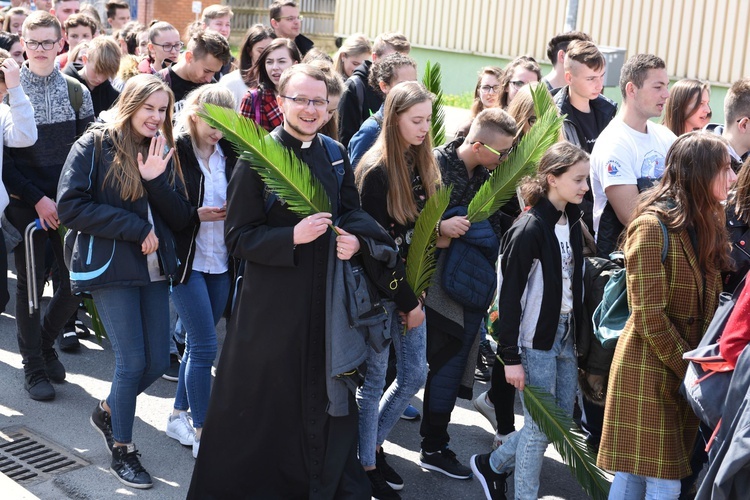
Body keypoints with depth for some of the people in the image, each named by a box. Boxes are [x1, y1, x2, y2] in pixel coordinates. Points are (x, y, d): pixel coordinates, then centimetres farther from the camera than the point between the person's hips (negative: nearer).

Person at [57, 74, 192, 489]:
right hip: (109, 266, -6)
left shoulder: (162, 152, 11)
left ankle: (108, 411, 35)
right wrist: (136, 226, -16)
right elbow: (71, 206, -14)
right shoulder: (94, 146, -5)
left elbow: (180, 218, 5)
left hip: (154, 268, 6)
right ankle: (121, 451, 14)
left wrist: (156, 181, -13)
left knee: (158, 361, 6)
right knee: (133, 360, -5)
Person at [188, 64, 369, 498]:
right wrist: (293, 237, -24)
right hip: (272, 300, -5)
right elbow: (238, 237, -11)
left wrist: (353, 239, -6)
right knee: (259, 400, 5)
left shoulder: (335, 154, 6)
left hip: (326, 296, 5)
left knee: (325, 396, 15)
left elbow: (352, 213, 16)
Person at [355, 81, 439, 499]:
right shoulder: (377, 172, -17)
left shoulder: (423, 164, 5)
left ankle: (375, 442, 32)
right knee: (374, 380, 4)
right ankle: (367, 464, 21)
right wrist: (407, 302, -13)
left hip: (410, 288, 7)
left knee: (415, 374, 13)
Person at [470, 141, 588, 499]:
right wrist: (511, 357, -16)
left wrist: (579, 335, 11)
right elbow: (509, 296, -16)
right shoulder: (529, 229, -17)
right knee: (540, 427, -1)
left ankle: (492, 465, 30)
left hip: (566, 334, 8)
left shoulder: (572, 224, 7)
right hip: (536, 339, -8)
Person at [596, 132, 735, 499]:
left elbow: (707, 305, 10)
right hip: (649, 371, -7)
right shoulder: (652, 226, -15)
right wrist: (690, 368, -13)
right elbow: (649, 317, -18)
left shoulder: (705, 224, 10)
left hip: (684, 373, 7)